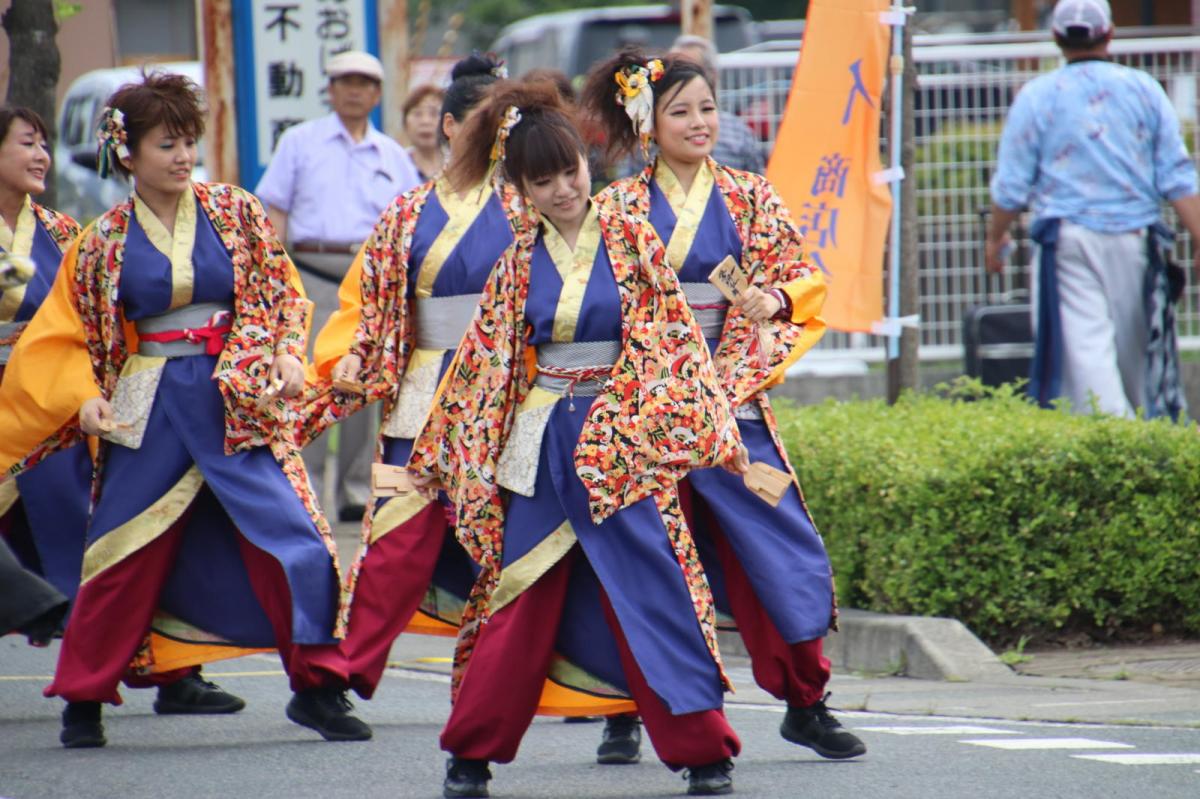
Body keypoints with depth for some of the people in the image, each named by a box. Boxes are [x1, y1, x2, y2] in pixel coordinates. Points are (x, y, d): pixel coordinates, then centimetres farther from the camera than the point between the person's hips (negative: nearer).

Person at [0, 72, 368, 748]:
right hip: (152, 411, 0)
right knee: (126, 558, 5)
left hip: (240, 404, 0)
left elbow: (284, 293, 7)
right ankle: (84, 697, 20)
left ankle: (319, 687, 0)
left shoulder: (236, 214, 3)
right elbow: (66, 335, 7)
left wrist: (289, 356, -8)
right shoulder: (104, 243, 2)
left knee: (294, 536, -10)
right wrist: (84, 398, -8)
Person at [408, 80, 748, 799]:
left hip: (625, 443, -2)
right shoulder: (521, 263, 7)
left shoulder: (631, 242, 1)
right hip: (544, 446, 2)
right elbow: (486, 363, 12)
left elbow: (672, 340, 1)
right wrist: (446, 455, 13)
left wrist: (703, 431, -6)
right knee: (521, 600, 5)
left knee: (654, 594, -5)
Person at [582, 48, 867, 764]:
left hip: (731, 395, 1)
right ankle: (625, 712, 10)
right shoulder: (618, 207, 4)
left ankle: (806, 703, 5)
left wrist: (774, 300, -13)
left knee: (779, 542, -5)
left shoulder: (751, 199, 7)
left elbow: (803, 276, 6)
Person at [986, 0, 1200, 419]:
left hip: (1069, 239, -2)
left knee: (1087, 346, -7)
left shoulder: (1037, 96, -2)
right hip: (1135, 238, 3)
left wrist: (996, 237, 16)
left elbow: (1012, 184, 1)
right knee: (1137, 349, 14)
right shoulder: (1143, 89, 4)